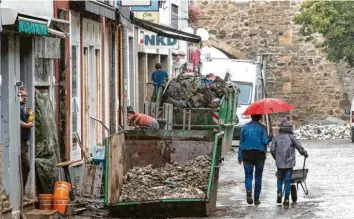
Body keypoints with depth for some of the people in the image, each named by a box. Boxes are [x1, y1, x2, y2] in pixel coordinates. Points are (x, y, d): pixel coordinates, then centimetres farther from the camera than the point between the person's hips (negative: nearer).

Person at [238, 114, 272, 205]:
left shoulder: (245, 127, 4)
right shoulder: (262, 128, -5)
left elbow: (241, 142, 5)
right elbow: (265, 141, -11)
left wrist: (240, 157, 9)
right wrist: (270, 137, 10)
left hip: (247, 154, 1)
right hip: (259, 155, -1)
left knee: (248, 175, 4)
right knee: (258, 176, 9)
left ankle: (248, 191, -24)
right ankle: (256, 199, 10)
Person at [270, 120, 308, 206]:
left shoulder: (277, 138, 3)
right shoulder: (291, 137, -4)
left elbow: (272, 149, 2)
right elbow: (299, 147, -3)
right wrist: (305, 154, 15)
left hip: (279, 163, 2)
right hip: (289, 163, -2)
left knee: (280, 178, 19)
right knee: (287, 181, 3)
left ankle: (279, 193, 0)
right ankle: (286, 199, 1)